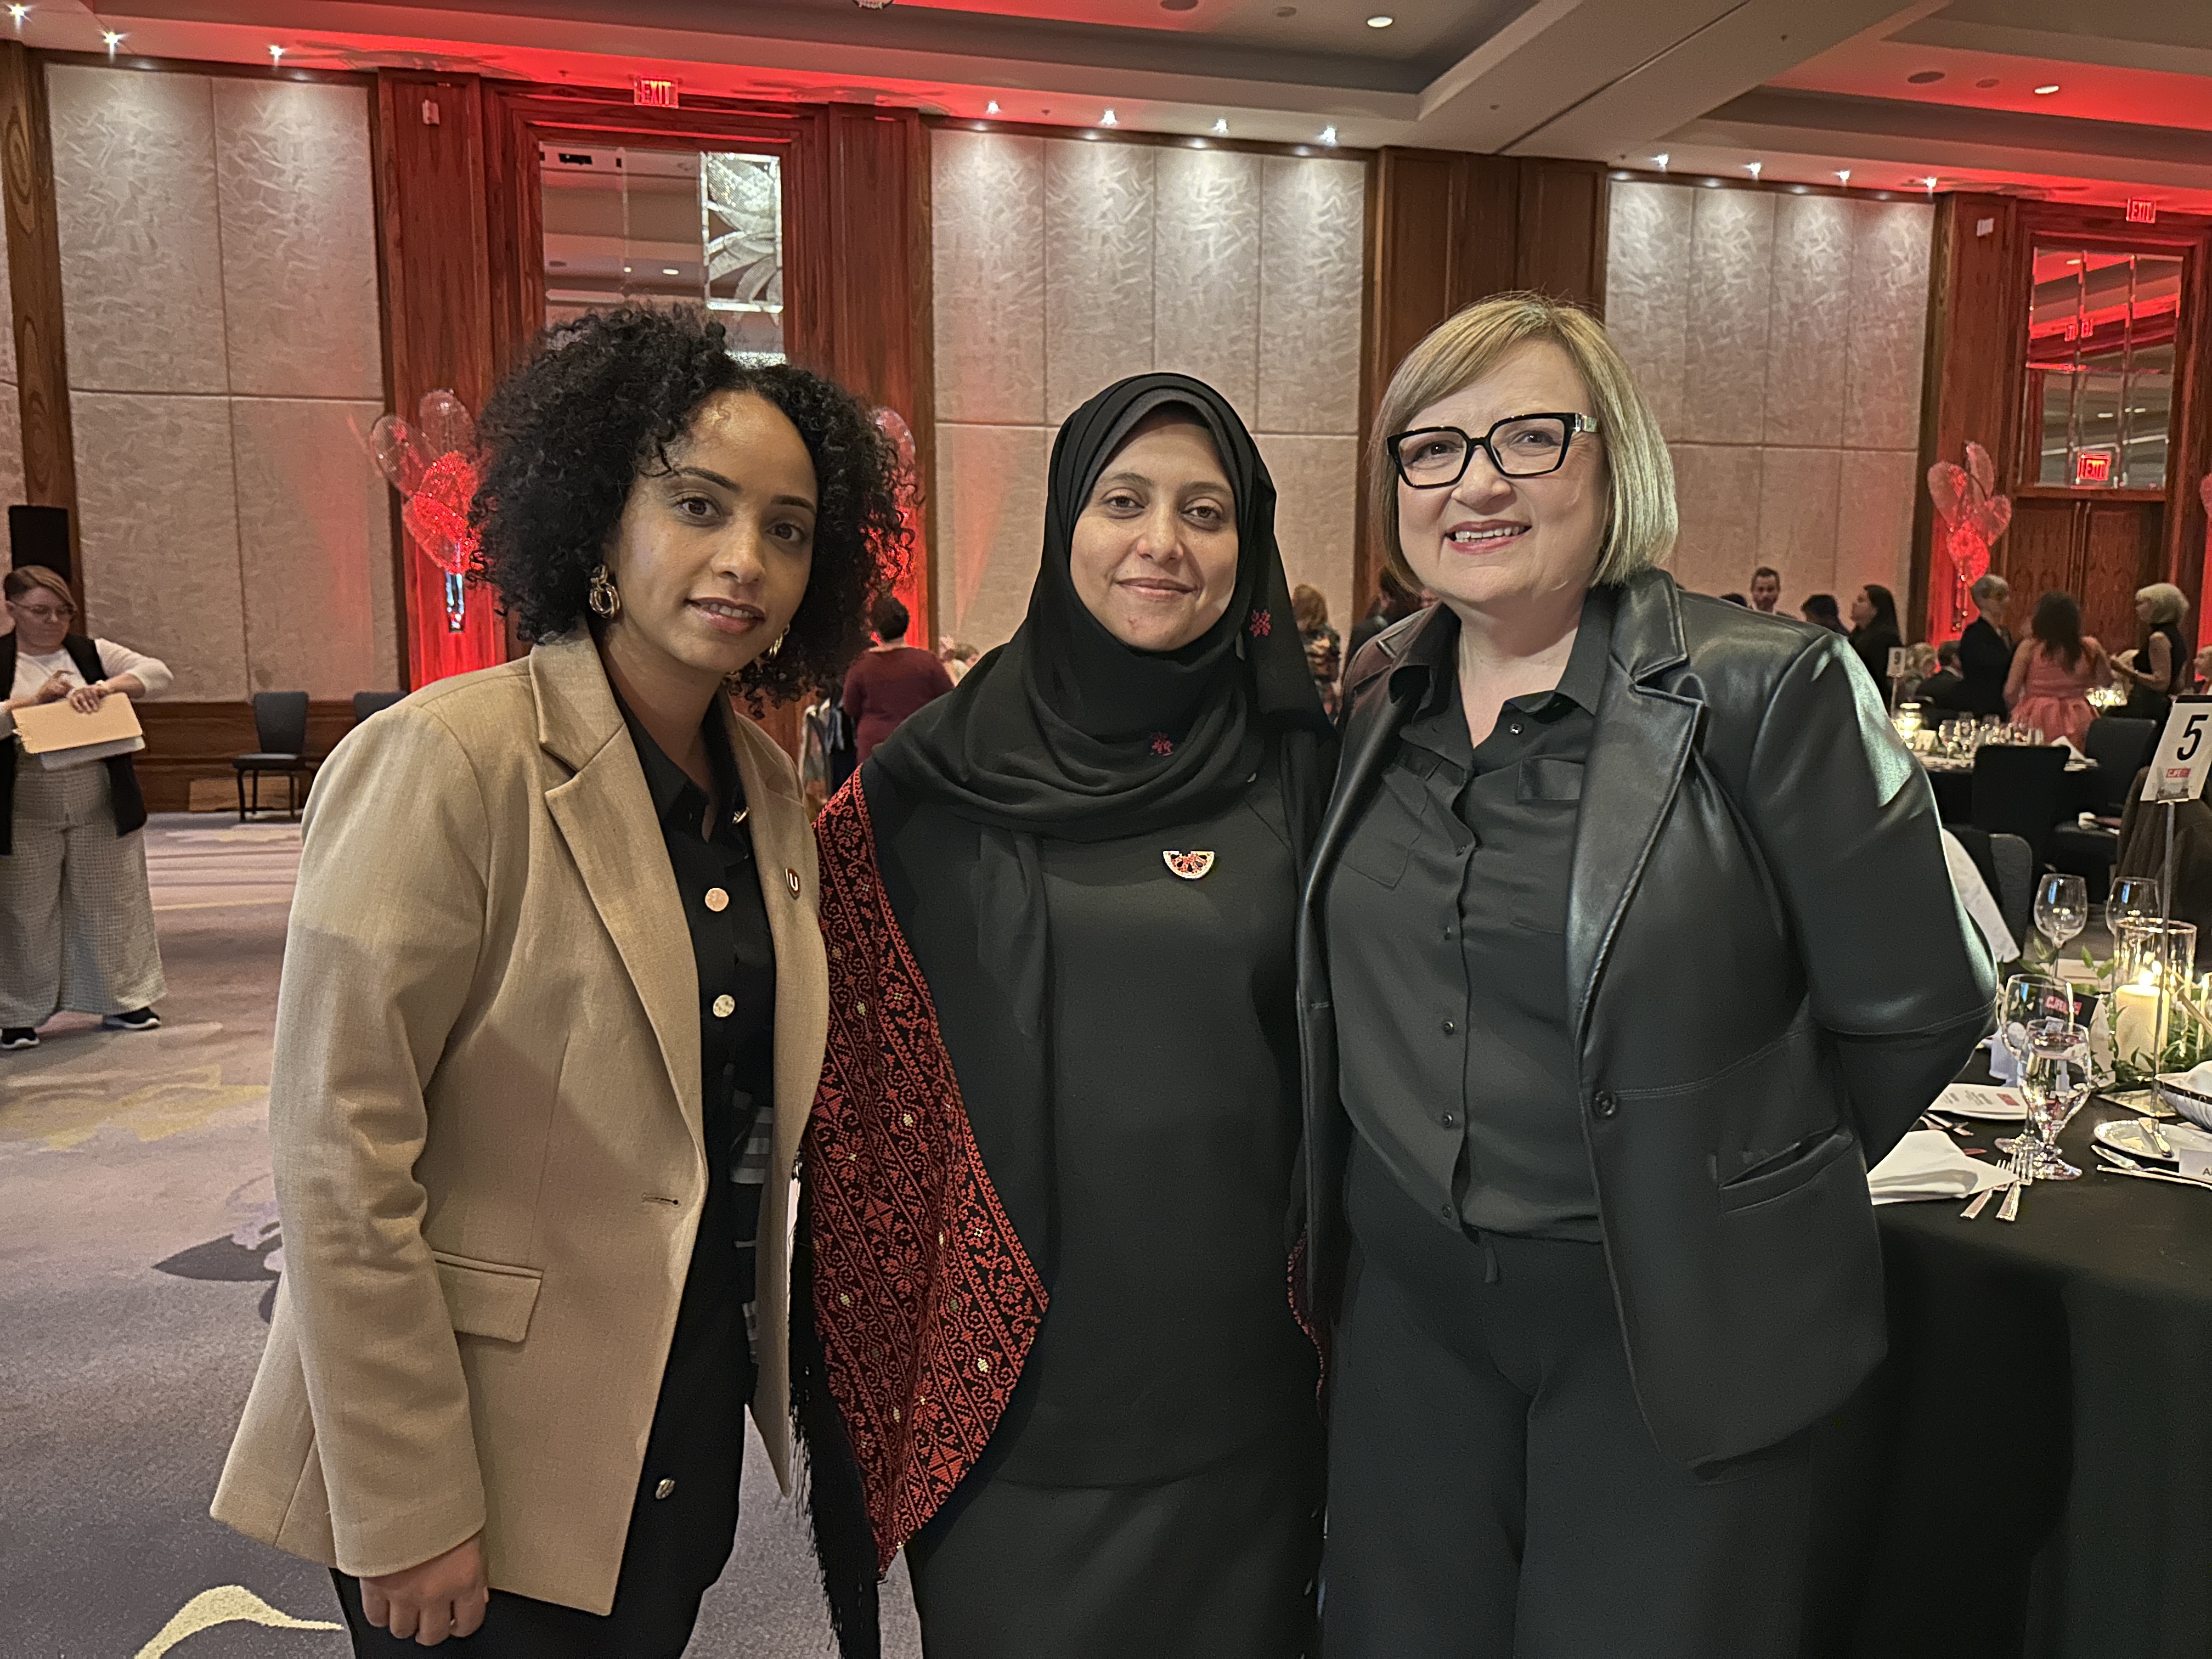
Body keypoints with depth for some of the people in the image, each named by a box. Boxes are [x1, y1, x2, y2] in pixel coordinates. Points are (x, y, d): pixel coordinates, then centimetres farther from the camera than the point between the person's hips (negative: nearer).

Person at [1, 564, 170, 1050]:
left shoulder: (92, 653, 5)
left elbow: (158, 673, -4)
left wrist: (107, 687, -20)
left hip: (101, 811, 2)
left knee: (110, 902, 9)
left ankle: (121, 1001, 22)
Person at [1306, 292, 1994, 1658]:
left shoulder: (1767, 691, -14)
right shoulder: (1377, 700, 2)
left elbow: (1915, 1007, -8)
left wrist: (1730, 1188, 2)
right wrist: (1450, 1179, 13)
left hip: (1678, 1330, -4)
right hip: (1409, 1303, 5)